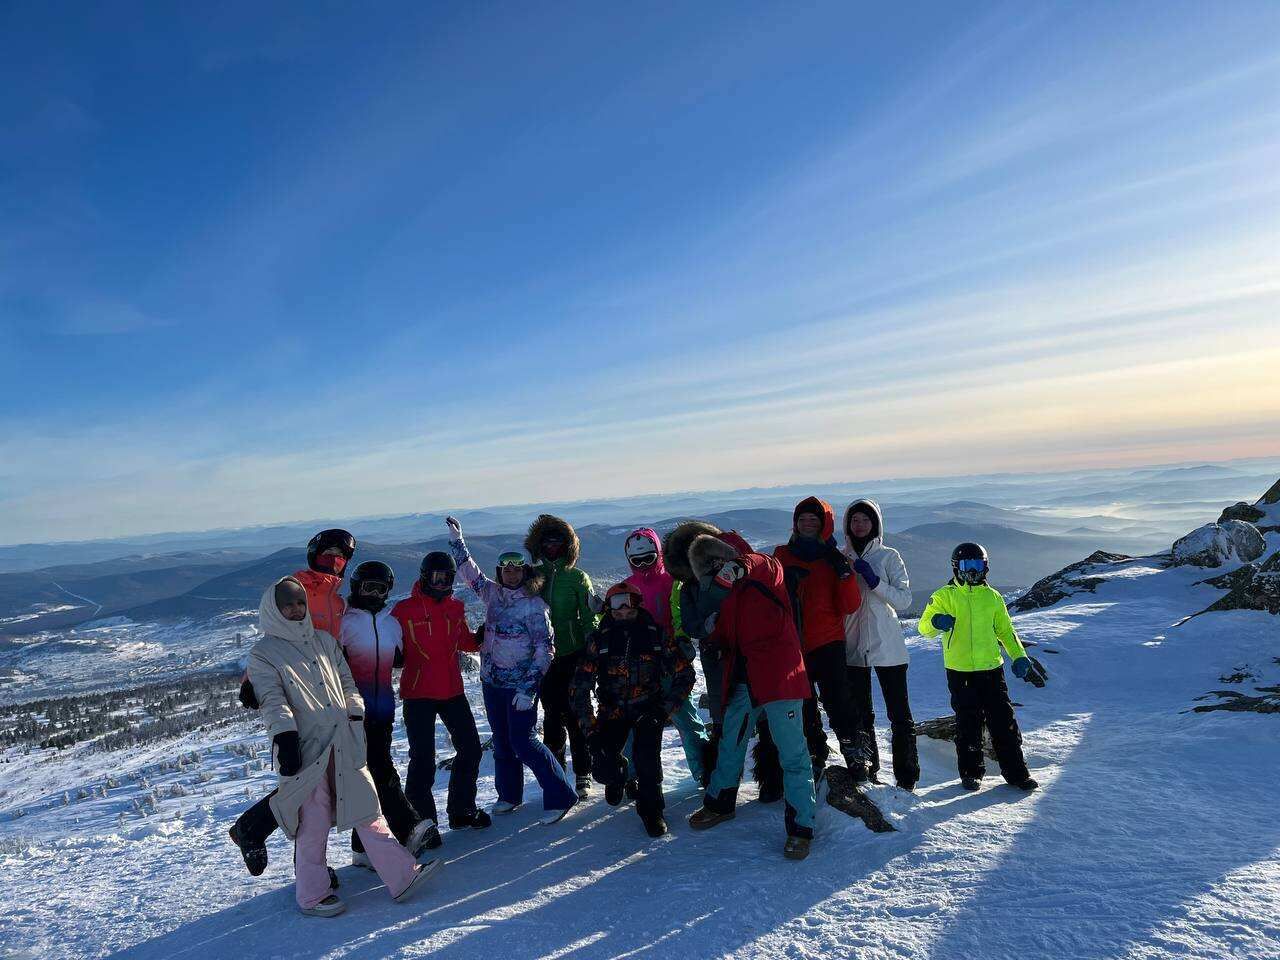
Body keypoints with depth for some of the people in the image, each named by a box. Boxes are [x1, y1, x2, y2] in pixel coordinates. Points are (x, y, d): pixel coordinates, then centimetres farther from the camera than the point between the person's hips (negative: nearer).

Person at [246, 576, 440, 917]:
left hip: (344, 745, 5)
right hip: (305, 749, -4)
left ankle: (402, 876, 8)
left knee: (366, 809, 5)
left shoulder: (325, 641, 18)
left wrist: (356, 715, 8)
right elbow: (272, 701, -9)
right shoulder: (263, 653, 3)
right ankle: (312, 896, 20)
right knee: (313, 824, 2)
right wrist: (285, 736, -19)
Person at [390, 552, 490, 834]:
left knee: (470, 749, 10)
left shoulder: (455, 607, 9)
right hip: (418, 694, -6)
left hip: (452, 691, 6)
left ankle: (461, 811, 27)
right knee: (423, 759, -2)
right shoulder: (405, 610, -7)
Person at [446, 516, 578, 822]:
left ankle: (560, 796, 3)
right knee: (501, 742, 15)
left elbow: (544, 648, -15)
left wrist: (529, 688, -19)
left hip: (520, 685, -6)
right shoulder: (492, 593, 4)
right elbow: (469, 571, 17)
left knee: (523, 743, -8)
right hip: (491, 682, 6)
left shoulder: (534, 604, -13)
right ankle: (509, 794, 33)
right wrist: (456, 539, 12)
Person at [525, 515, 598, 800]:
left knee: (574, 714, 0)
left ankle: (582, 775, 12)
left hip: (573, 655, -3)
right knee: (552, 714, 9)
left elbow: (590, 618, -3)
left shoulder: (577, 577, -2)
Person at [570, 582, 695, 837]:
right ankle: (617, 775, 28)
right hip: (612, 709, 2)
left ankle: (651, 809, 1)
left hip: (648, 708, -1)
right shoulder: (600, 639, -6)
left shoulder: (657, 635, -8)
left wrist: (665, 708, -8)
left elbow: (684, 674, 0)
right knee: (603, 767, -10)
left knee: (647, 757, -24)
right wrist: (588, 725, -8)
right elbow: (579, 686, -2)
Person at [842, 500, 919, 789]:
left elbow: (904, 599, -8)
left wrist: (874, 581, -19)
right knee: (859, 713, 11)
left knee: (899, 714, 2)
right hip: (852, 646, 2)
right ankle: (865, 770, 24)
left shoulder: (889, 556, 0)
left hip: (887, 645, -2)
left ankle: (907, 776, 13)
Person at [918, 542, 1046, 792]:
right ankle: (971, 772, 18)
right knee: (968, 725, 4)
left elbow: (1005, 630, 16)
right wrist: (936, 622, -27)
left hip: (991, 669, 2)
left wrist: (1019, 656, 4)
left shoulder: (992, 597, 9)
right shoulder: (944, 596, 0)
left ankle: (1016, 773, 16)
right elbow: (924, 627, -4)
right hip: (960, 672, -2)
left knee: (1004, 723, 5)